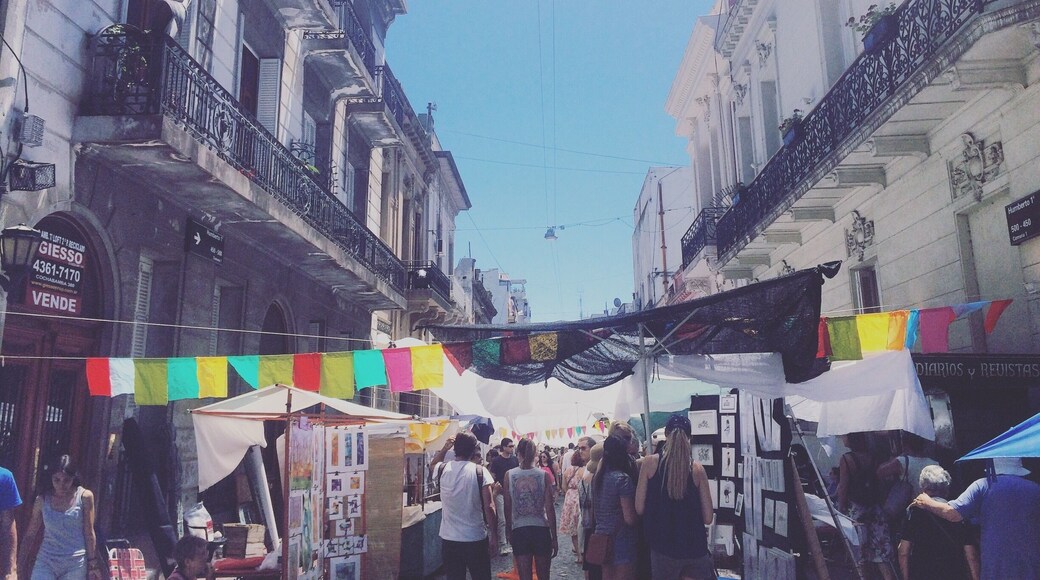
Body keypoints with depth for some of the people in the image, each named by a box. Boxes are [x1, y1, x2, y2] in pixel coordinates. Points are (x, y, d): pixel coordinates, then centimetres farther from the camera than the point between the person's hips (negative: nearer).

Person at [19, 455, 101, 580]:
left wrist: (93, 563, 2)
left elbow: (89, 533, 0)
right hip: (46, 561, 1)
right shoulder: (42, 500, 0)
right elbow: (31, 533, 9)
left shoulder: (84, 497, -4)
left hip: (75, 564, -1)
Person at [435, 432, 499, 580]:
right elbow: (489, 507, -11)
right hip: (476, 539, -2)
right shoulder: (480, 472, -11)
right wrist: (494, 535, -4)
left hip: (449, 539, 2)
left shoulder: (442, 469, -4)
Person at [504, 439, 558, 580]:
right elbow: (550, 508, -6)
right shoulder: (544, 475, -6)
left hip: (519, 530, 0)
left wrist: (509, 531, 15)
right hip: (541, 530, 0)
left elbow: (507, 507, 0)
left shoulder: (509, 475, -4)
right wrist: (554, 537, 1)